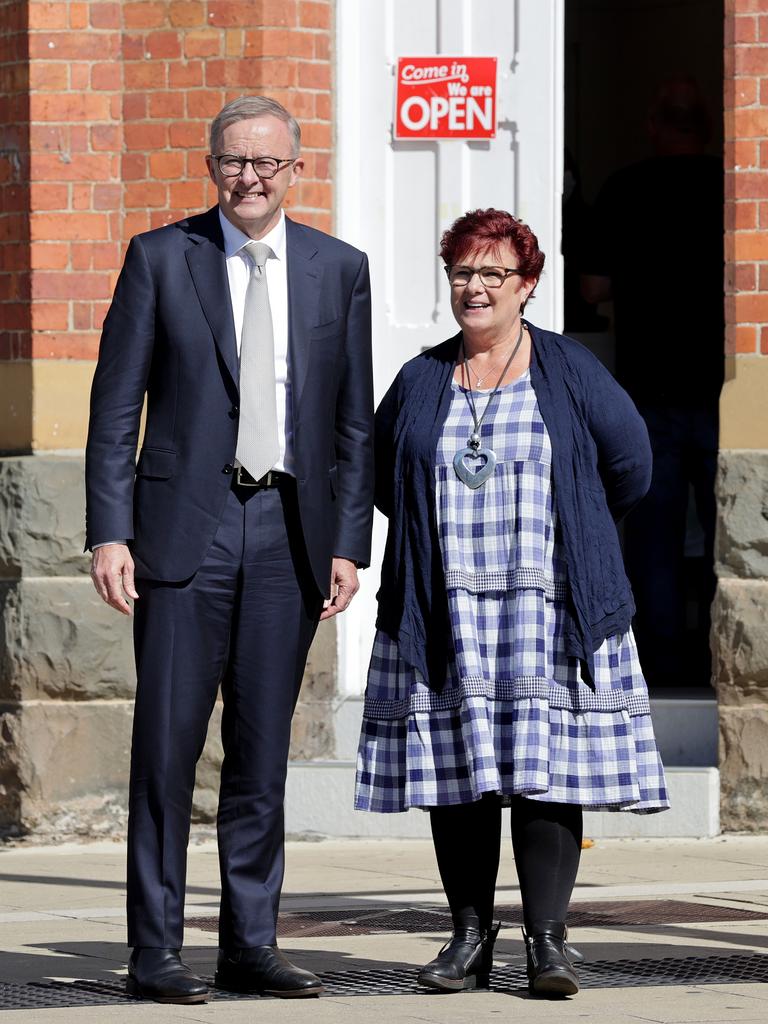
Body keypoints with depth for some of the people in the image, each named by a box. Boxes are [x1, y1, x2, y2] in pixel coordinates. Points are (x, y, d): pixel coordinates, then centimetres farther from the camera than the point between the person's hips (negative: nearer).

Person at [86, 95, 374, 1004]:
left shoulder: (339, 270, 9)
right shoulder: (160, 258, 2)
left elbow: (353, 420, 10)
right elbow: (115, 407, 1)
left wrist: (348, 544, 2)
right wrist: (109, 533, -8)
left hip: (289, 533, 2)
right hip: (186, 523, -2)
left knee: (263, 747, 6)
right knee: (167, 738, -4)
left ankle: (250, 944, 13)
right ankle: (155, 952, 0)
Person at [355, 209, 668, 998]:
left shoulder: (568, 371, 4)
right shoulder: (420, 382, 10)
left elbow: (628, 465, 8)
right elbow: (380, 476, 22)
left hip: (548, 610, -2)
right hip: (445, 618, 2)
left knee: (547, 770, -7)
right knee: (457, 773, 1)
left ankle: (547, 940, -5)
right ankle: (469, 937, 7)